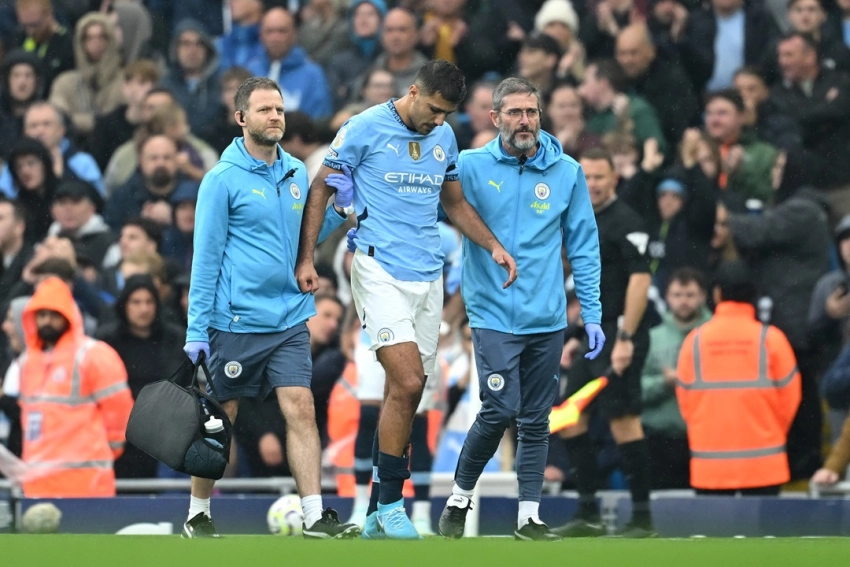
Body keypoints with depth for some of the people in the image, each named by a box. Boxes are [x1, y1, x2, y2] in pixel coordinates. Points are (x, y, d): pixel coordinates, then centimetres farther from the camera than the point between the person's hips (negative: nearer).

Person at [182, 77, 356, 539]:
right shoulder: (223, 180, -8)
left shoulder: (296, 173, 9)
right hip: (236, 322, -4)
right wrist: (197, 329, -10)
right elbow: (205, 258, -7)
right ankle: (197, 514, 19)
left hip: (289, 320, 4)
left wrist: (339, 210, 1)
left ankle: (315, 517, -8)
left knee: (301, 410, -6)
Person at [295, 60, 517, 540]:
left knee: (406, 394, 5)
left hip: (428, 277, 6)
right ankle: (391, 504, -7)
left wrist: (494, 247, 10)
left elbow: (455, 203, 23)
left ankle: (378, 515, 12)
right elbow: (321, 189, 0)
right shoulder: (365, 129, -6)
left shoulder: (445, 137, 11)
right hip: (381, 272, -6)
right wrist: (306, 259, -5)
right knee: (407, 383, -18)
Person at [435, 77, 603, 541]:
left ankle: (529, 516, 14)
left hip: (547, 320, 3)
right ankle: (460, 496, 8)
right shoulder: (470, 167, -4)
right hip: (493, 315, -3)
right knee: (500, 411, -13)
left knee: (536, 420, 6)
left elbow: (583, 247, 9)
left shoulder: (567, 172, 4)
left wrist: (592, 315, 6)